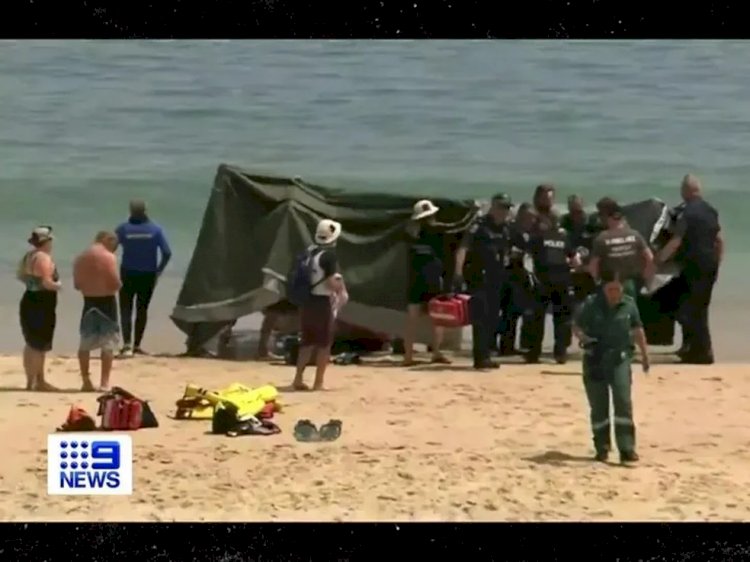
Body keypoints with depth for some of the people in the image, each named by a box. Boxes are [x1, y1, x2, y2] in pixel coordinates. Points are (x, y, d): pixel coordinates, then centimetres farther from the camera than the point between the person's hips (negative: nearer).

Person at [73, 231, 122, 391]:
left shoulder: (80, 258, 7)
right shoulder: (108, 257, -12)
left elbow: (77, 285, 10)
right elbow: (115, 283, -17)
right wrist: (119, 285, 5)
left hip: (88, 302, 5)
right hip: (106, 301, -5)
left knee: (85, 342, 13)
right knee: (108, 343, 2)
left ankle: (86, 382, 17)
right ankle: (104, 382, 0)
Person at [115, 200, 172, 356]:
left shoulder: (123, 229, -7)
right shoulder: (155, 229, -4)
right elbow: (167, 253, -8)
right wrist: (159, 270, 5)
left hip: (128, 274, -1)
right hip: (148, 275, 1)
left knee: (126, 309, 3)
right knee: (142, 309, 13)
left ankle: (127, 344, -13)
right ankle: (137, 345, 17)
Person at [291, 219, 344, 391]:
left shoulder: (308, 252, 9)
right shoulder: (329, 255, -14)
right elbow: (332, 283, -19)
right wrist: (340, 286, 2)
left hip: (306, 301, 7)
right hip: (322, 302, -7)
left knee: (307, 341, 16)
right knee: (324, 343, 4)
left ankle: (298, 378, 15)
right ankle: (318, 382, 5)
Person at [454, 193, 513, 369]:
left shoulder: (507, 229, 11)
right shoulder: (479, 226, -11)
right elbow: (463, 247, -23)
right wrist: (459, 271, -34)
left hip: (497, 279, 8)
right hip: (479, 277, -8)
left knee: (493, 318, 10)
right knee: (481, 317, -12)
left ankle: (484, 355, 18)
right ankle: (481, 357, -14)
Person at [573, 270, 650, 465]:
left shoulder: (628, 304, 0)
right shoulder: (591, 304, -7)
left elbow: (637, 329, 13)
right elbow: (576, 326, 0)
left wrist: (644, 354, 17)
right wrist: (583, 337, -21)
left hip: (620, 358, 1)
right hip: (595, 360, -1)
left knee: (623, 402, -11)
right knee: (599, 407, 6)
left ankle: (627, 449, -11)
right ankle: (602, 449, 18)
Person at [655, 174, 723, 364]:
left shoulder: (686, 213, -14)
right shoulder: (711, 210, 10)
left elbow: (676, 242, -19)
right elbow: (720, 240, 14)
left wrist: (658, 259, -14)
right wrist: (717, 263, 22)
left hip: (695, 265, -8)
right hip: (710, 265, 8)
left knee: (692, 310, -2)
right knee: (700, 308, 16)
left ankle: (703, 352, -2)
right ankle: (694, 349, 23)